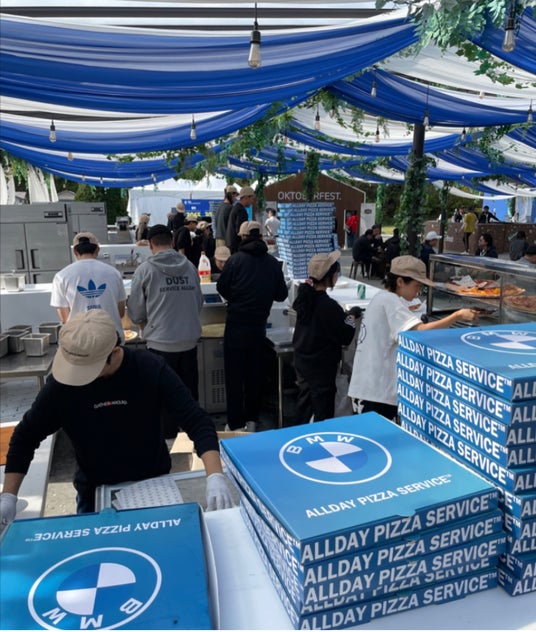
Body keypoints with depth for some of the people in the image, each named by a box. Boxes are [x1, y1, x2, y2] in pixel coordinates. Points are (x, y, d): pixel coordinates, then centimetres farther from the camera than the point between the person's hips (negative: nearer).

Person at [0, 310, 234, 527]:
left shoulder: (151, 369, -22)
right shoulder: (61, 383, -17)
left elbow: (197, 422, -24)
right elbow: (25, 437, -3)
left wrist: (215, 476, -37)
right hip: (95, 493, 1)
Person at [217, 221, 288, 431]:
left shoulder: (236, 259, -9)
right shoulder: (273, 262, -1)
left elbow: (221, 287, -2)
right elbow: (281, 294, 4)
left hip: (236, 322, -3)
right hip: (259, 323, 3)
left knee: (234, 374, 5)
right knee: (255, 371, 16)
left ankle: (235, 423, 9)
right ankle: (252, 419, 24)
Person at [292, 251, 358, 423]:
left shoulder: (304, 295, -4)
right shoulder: (329, 306, -28)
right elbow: (345, 338, -20)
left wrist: (341, 316, 8)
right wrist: (351, 321, -2)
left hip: (301, 359, 9)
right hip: (322, 365, -8)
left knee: (305, 397, 25)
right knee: (323, 410, 4)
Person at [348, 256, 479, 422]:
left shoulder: (382, 297, 13)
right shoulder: (390, 300, -17)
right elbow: (420, 331, -28)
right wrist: (457, 316, -26)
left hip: (373, 382, 10)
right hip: (379, 385, -10)